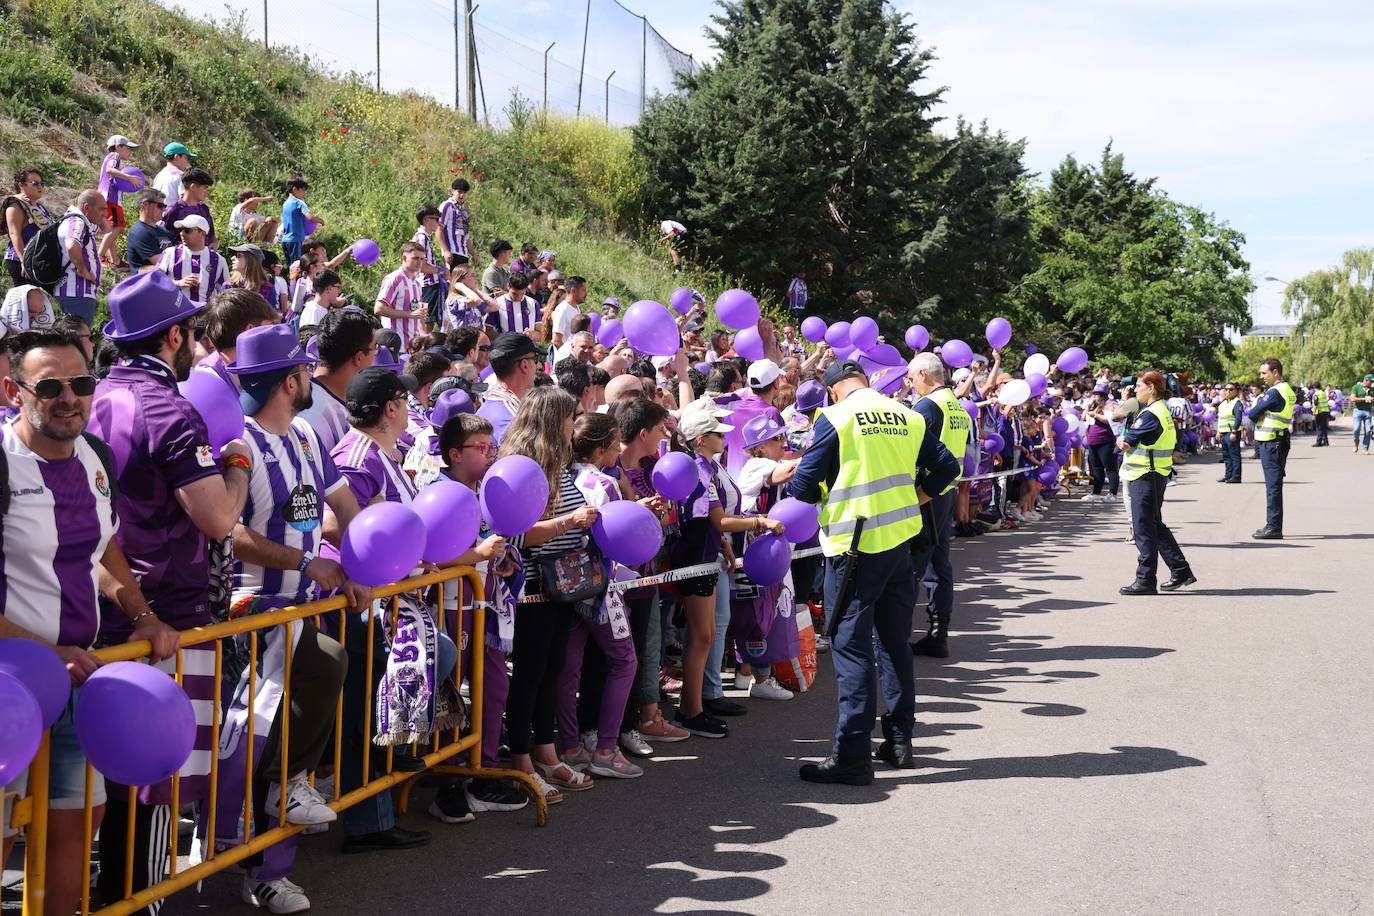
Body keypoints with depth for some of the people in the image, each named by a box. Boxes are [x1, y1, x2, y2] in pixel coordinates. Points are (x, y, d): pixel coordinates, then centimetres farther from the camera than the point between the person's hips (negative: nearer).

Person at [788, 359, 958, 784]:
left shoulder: (835, 417, -8)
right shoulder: (907, 417, 7)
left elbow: (804, 486, -8)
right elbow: (947, 467, 11)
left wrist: (827, 493, 13)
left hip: (855, 545, -5)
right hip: (901, 538, 5)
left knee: (852, 646, -3)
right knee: (895, 640, 15)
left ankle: (852, 755, -4)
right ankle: (899, 741, 22)